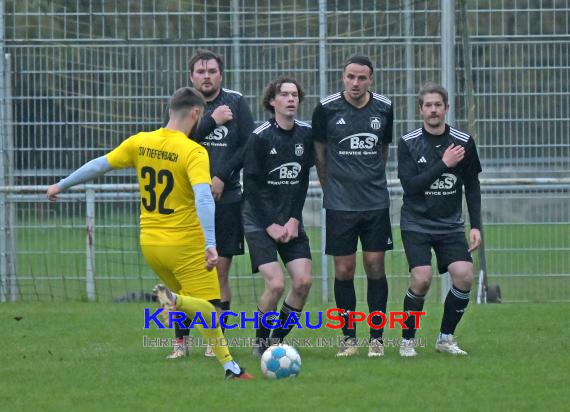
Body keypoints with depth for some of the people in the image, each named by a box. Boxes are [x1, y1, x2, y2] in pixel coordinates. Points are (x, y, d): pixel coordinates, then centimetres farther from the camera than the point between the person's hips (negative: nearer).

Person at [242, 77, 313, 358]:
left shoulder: (305, 134, 2)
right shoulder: (260, 137, -11)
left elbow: (303, 180, 6)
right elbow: (251, 185, -10)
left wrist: (294, 220, -4)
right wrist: (270, 225, -11)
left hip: (291, 221, 5)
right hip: (260, 220, -5)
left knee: (303, 281, -7)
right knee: (276, 284, -16)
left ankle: (278, 339, 11)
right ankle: (260, 342, 4)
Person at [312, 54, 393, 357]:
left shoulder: (384, 108, 1)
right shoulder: (327, 109, -5)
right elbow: (319, 152, 7)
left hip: (376, 202, 1)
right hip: (340, 204, -1)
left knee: (375, 265, 0)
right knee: (343, 269, 0)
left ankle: (376, 337, 8)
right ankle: (348, 338, 10)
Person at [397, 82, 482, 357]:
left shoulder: (464, 142, 2)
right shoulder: (408, 143, -5)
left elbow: (472, 187, 8)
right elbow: (410, 185, -15)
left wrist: (476, 226, 2)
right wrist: (444, 164, -20)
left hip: (450, 225, 3)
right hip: (416, 223, -3)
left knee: (464, 275, -14)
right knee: (421, 279, -20)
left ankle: (446, 338, 4)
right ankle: (407, 340, 0)